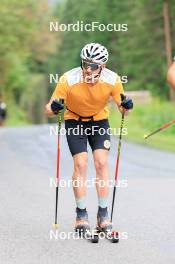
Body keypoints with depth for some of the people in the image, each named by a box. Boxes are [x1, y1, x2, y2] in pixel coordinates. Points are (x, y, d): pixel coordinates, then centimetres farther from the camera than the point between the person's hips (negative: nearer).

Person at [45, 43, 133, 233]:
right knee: (81, 163, -13)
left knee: (102, 162, -11)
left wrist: (126, 106, -32)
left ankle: (103, 213, -2)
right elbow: (49, 110, -23)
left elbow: (122, 107, -10)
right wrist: (54, 108, -45)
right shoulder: (68, 80, -30)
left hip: (99, 119, 1)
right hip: (74, 120, -1)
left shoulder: (112, 80, -25)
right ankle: (81, 214, -2)